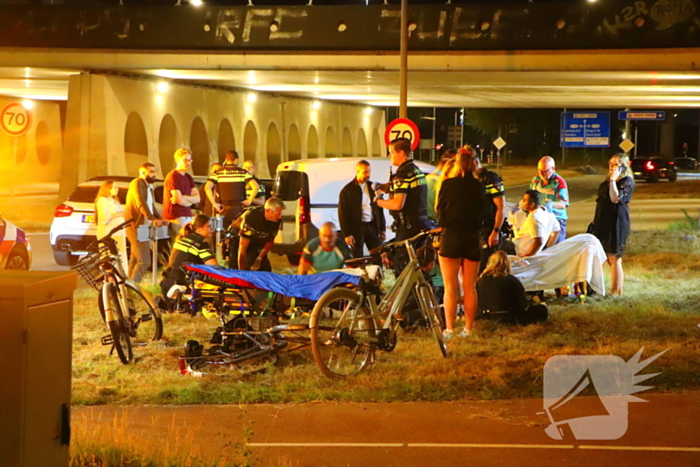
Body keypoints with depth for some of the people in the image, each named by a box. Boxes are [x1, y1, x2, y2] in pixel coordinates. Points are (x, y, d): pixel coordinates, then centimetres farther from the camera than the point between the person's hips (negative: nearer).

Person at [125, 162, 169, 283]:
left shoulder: (149, 187, 19)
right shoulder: (137, 183, -11)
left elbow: (152, 207, 17)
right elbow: (141, 204, -24)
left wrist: (160, 218, -2)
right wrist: (153, 219, -36)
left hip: (143, 227, 10)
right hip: (137, 227, -10)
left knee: (135, 261, 12)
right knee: (144, 262, -15)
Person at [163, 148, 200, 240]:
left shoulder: (188, 178, 17)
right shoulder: (172, 177, -9)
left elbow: (197, 198, 8)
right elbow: (180, 201, -16)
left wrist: (183, 197, -10)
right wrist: (191, 200, 4)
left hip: (188, 217, 8)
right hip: (176, 218, -8)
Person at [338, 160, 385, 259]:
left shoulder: (373, 187, 9)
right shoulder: (347, 190, -5)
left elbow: (379, 209, 15)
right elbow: (342, 214, -6)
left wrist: (382, 228, 11)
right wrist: (347, 234, -11)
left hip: (372, 226, 4)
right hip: (357, 227, -4)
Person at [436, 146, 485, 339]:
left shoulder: (448, 184, -9)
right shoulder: (479, 186, -2)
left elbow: (439, 210, -1)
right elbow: (482, 211, 8)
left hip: (451, 237, -2)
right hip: (472, 238, 2)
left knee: (450, 287, 1)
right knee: (470, 287, 9)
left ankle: (449, 329, -3)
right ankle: (468, 328, 10)